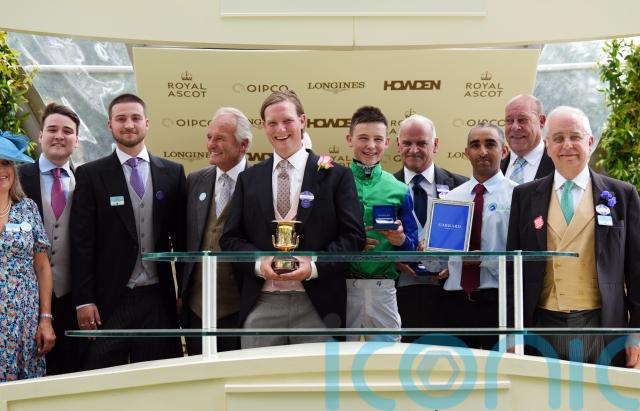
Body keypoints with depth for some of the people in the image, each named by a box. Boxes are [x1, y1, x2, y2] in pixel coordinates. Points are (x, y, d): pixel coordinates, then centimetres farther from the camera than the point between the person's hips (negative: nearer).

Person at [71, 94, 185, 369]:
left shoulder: (172, 173, 8)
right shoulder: (90, 175, 1)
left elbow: (181, 236, 10)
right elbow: (81, 243, -2)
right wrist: (83, 301, -8)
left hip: (158, 299, 2)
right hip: (108, 300, -2)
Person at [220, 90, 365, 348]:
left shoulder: (336, 176, 3)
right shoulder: (248, 179, 12)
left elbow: (354, 236, -1)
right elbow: (230, 238, 9)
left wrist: (314, 266, -14)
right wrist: (259, 263, -10)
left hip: (317, 306, -2)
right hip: (260, 306, 2)